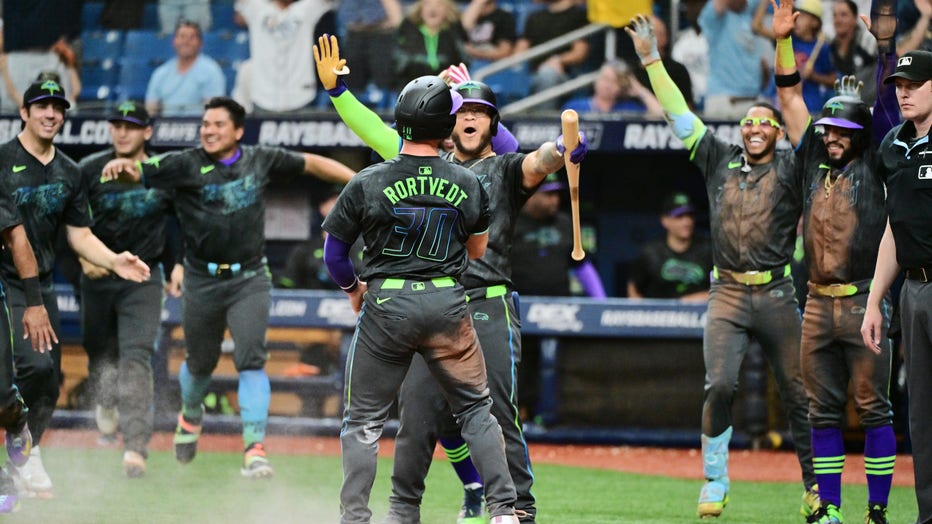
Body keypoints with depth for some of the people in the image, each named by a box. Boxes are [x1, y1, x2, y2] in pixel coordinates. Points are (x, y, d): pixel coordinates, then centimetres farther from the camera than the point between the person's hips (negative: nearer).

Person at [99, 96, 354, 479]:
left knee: (251, 360, -13)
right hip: (202, 282, 0)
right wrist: (122, 167, -38)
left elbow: (310, 164, 14)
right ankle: (190, 415, 46)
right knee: (200, 363, 13)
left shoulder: (259, 161, 2)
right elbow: (138, 174, -14)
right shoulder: (185, 165, -6)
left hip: (249, 279, 0)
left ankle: (255, 448, -14)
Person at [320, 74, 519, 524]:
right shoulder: (468, 184, -3)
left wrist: (354, 289, 19)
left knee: (363, 419, 9)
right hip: (448, 304, 2)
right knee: (476, 409, 15)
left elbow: (334, 254, 1)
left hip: (385, 306, -1)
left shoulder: (367, 184, -8)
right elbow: (477, 250, 12)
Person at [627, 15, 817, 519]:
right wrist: (651, 60, 8)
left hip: (776, 295, -1)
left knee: (797, 394, 0)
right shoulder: (721, 160, 12)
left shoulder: (790, 169, 4)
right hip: (727, 294, 1)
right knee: (719, 385, -13)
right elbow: (680, 116, 12)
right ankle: (714, 482, -3)